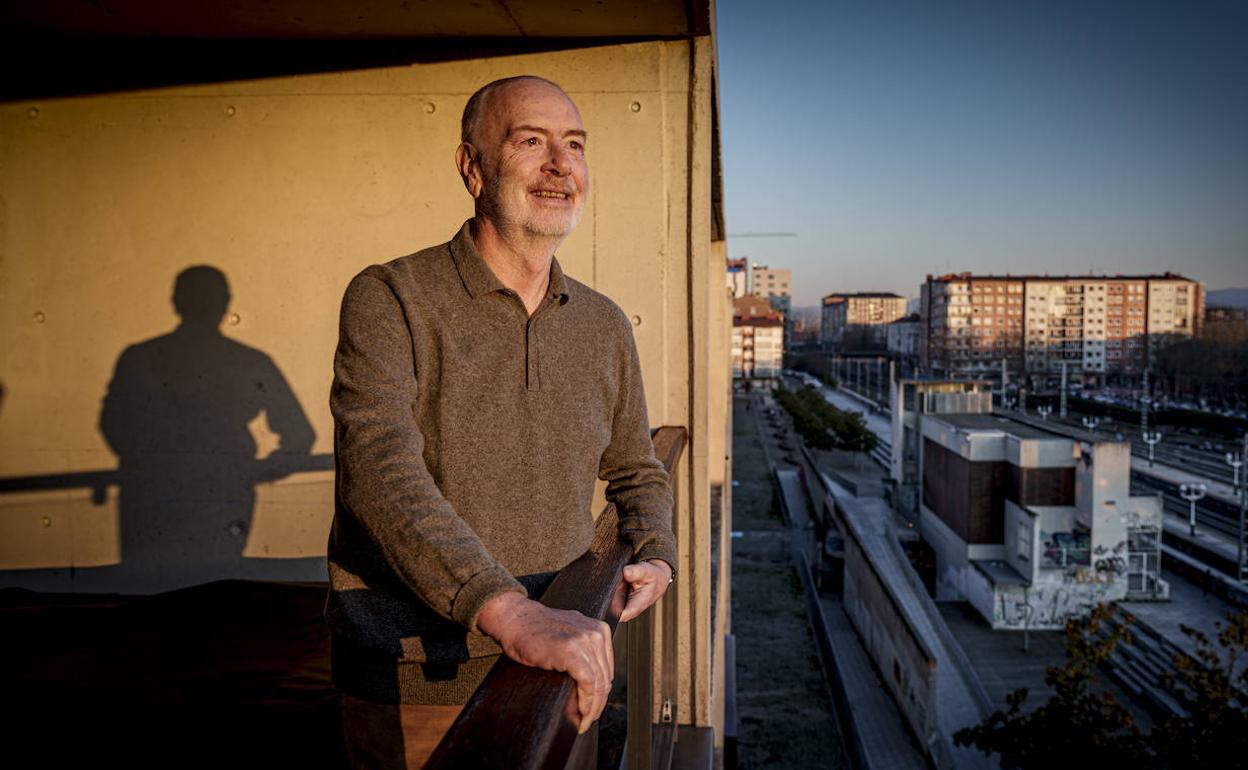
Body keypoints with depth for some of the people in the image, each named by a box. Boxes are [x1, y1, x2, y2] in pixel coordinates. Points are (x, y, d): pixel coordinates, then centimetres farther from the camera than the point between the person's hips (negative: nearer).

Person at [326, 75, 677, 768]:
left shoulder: (604, 327, 3)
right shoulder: (388, 300, -13)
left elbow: (635, 472, 17)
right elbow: (381, 473, -28)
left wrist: (654, 557, -3)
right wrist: (511, 614, -42)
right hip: (412, 686, -4)